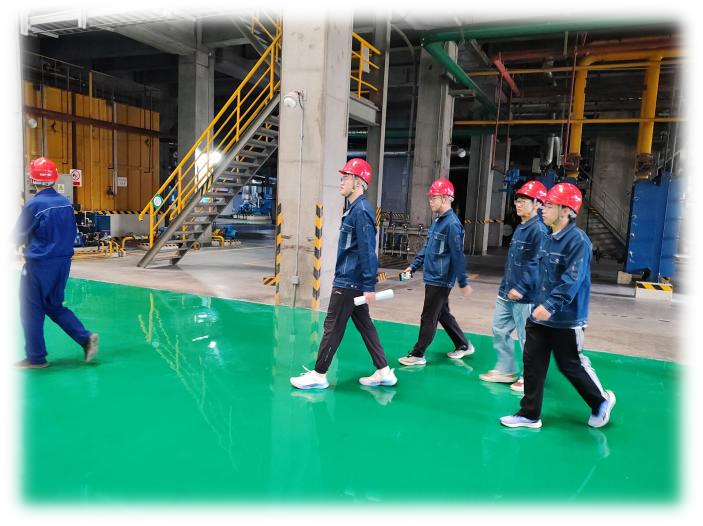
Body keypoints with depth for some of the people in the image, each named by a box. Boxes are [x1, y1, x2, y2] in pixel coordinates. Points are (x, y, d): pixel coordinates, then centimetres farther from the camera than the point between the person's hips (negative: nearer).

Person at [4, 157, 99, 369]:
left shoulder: (34, 205, -14)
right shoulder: (66, 203, 3)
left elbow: (17, 236, -3)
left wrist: (8, 256, 12)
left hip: (39, 265, -6)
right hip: (63, 263, 6)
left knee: (31, 311, 8)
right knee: (54, 306, 20)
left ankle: (36, 357, 16)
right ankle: (85, 337, 7)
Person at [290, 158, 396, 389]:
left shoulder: (361, 210, -17)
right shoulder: (354, 208, 14)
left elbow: (367, 250, -22)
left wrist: (369, 286, -23)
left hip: (349, 283, -10)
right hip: (349, 281, 10)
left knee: (333, 327, 0)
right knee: (364, 325, 13)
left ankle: (319, 375, 12)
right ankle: (384, 372, 20)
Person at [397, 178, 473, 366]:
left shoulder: (452, 224, -18)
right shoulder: (437, 221, 11)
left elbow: (458, 256, -19)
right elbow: (426, 247, 19)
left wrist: (463, 282, -17)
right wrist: (414, 266, 16)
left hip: (440, 280, -10)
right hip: (432, 278, 10)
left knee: (428, 318, -1)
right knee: (443, 314, 19)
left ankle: (417, 355, 10)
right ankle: (464, 345, 33)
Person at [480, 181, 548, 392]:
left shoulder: (539, 230, -15)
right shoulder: (520, 228, 14)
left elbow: (535, 264, -21)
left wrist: (521, 288, -25)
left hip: (524, 296, -10)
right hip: (506, 293, 10)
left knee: (526, 338, 2)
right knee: (499, 330, 16)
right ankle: (506, 370, 31)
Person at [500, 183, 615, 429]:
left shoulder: (578, 240, -18)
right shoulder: (548, 238, 9)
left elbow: (572, 279, -26)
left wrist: (551, 305, -34)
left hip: (565, 320, -8)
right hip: (539, 316, 8)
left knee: (570, 366, 8)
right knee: (532, 364, 8)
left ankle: (602, 400, 34)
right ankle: (529, 414, 19)